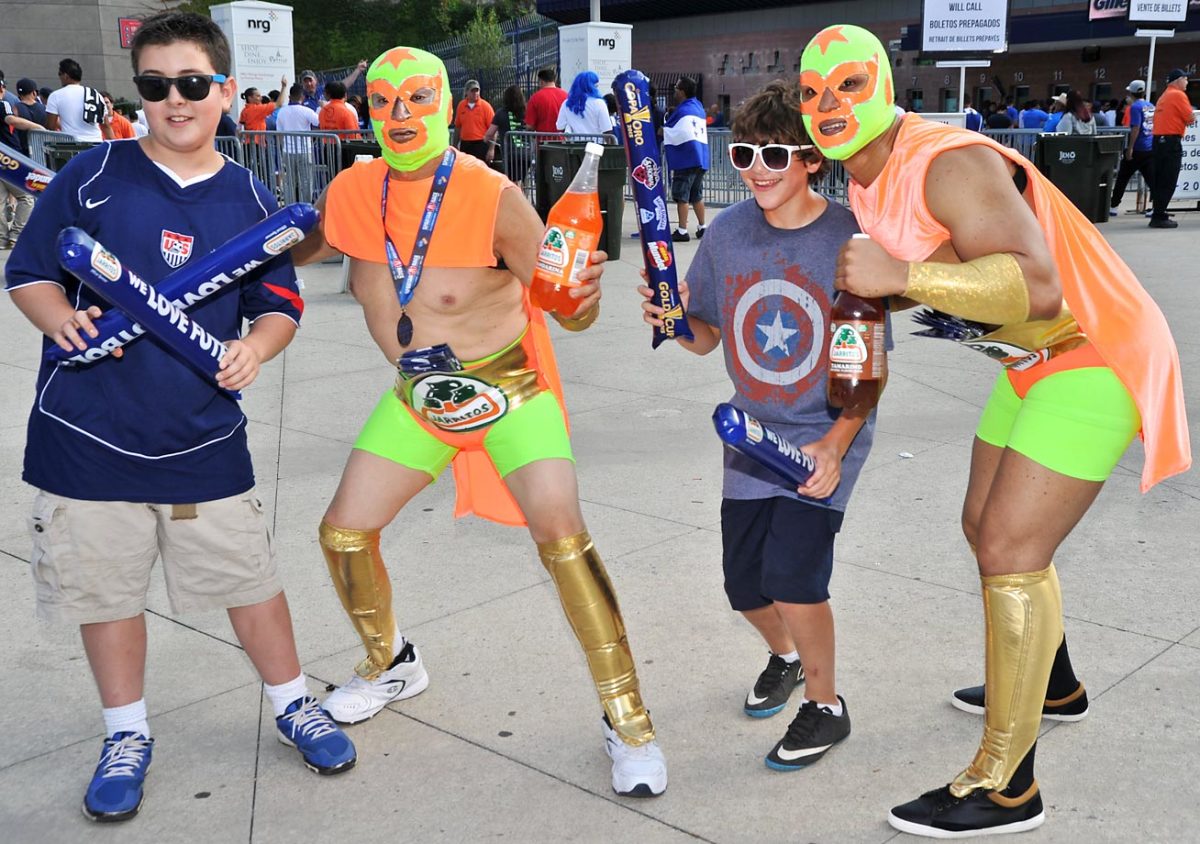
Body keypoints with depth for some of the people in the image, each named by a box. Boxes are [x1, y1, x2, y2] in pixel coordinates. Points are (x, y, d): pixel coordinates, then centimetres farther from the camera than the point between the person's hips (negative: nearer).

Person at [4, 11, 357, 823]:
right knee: (106, 589, 12)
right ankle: (127, 735, 33)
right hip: (90, 435, 0)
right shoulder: (94, 174, -4)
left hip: (203, 437, 1)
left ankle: (294, 703, 34)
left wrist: (255, 347, -14)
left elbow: (280, 304, 8)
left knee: (250, 575, 10)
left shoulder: (250, 199, 1)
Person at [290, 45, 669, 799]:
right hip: (418, 398, 5)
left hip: (510, 388, -5)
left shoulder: (493, 197, -22)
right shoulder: (353, 193, -8)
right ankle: (392, 665, 34)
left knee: (561, 533, -22)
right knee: (344, 533, 5)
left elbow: (569, 312, -22)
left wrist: (584, 297, -44)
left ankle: (628, 721, -7)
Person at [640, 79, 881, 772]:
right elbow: (708, 338, 4)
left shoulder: (850, 239, -17)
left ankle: (826, 704, 7)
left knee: (791, 570, -19)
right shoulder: (728, 232, -5)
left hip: (828, 433, -4)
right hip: (752, 430, 5)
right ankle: (785, 655, 45)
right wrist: (676, 319, -17)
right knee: (745, 583, 9)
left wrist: (834, 446, -23)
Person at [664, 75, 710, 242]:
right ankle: (702, 227, 20)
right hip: (701, 159, 8)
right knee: (697, 196, 16)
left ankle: (682, 231, -8)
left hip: (686, 159, -8)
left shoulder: (682, 111, -9)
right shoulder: (698, 107, 16)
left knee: (681, 196, -6)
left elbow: (664, 131, -8)